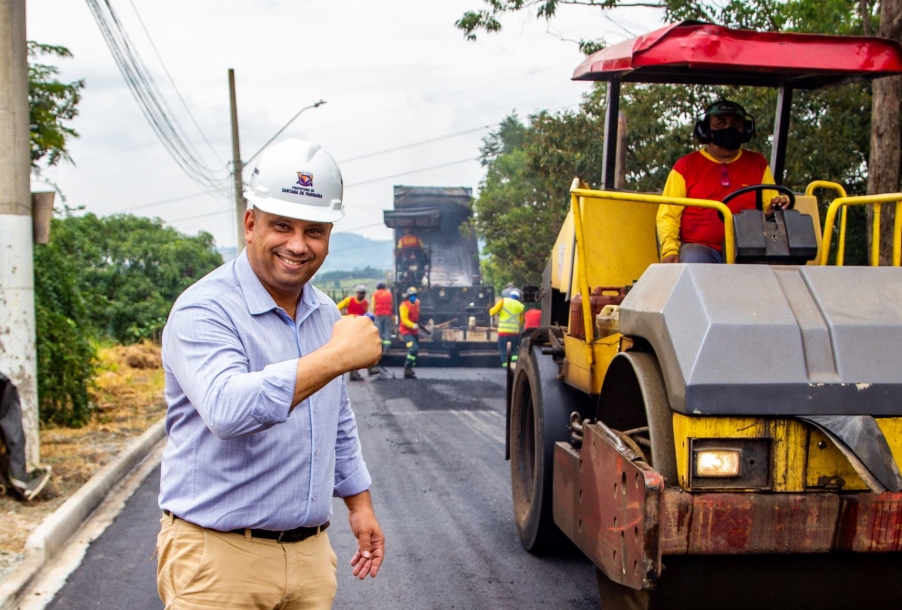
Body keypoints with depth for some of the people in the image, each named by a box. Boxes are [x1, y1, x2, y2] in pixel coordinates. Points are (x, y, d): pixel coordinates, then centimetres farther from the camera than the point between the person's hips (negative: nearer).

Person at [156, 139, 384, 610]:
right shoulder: (204, 311, -14)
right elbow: (227, 409, -32)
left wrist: (359, 504, 22)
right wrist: (338, 356, -31)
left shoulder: (326, 315, 12)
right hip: (219, 558, -6)